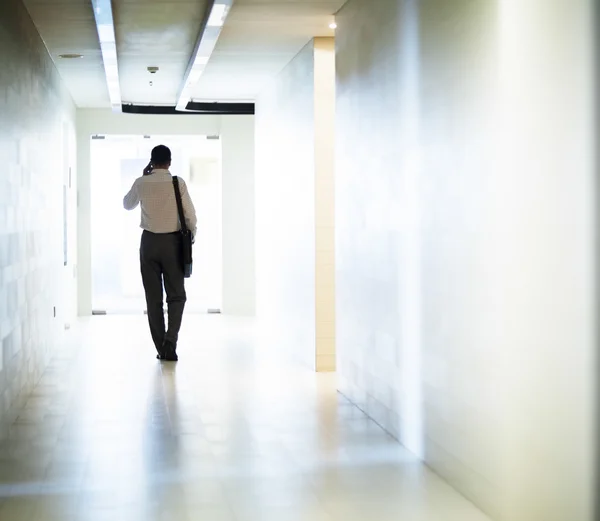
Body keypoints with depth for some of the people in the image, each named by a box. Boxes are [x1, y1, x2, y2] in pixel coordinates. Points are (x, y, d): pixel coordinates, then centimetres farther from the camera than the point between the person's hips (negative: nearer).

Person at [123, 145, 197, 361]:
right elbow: (190, 214, -6)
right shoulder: (178, 183, -8)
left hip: (149, 242, 2)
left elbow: (127, 204, 17)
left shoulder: (141, 183, -2)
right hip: (172, 242, -2)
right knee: (176, 295, 7)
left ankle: (161, 348, 8)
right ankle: (170, 341, -12)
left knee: (153, 297, 8)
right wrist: (191, 235, 11)